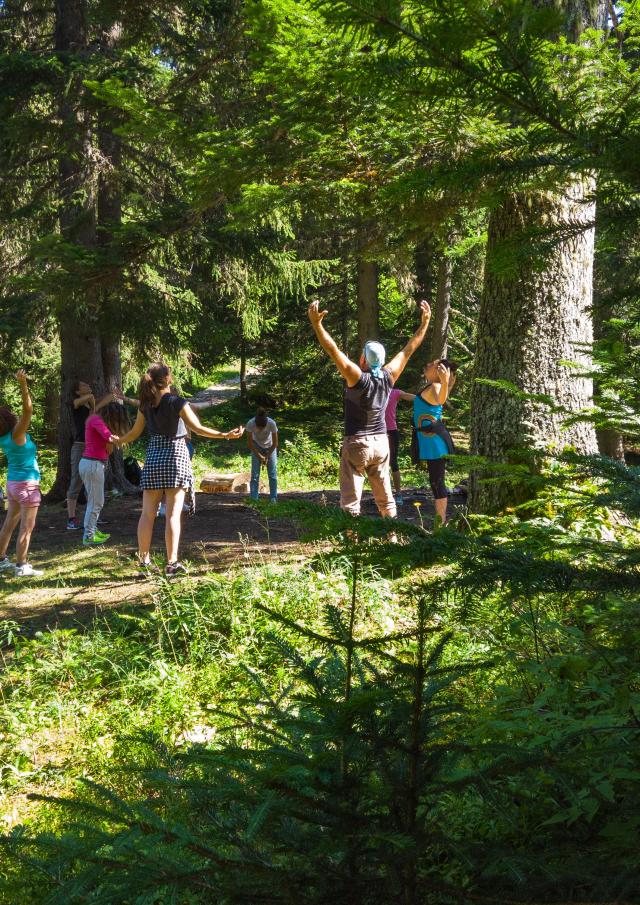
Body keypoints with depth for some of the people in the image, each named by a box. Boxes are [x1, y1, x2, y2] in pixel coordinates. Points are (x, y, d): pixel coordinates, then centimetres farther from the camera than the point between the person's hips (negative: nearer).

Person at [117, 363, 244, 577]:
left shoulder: (146, 405, 4)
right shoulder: (177, 403, -9)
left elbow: (135, 433, 14)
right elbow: (197, 428, -17)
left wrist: (119, 441, 33)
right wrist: (225, 435, -19)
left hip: (153, 456, 4)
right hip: (175, 455, -4)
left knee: (147, 513, 9)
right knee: (173, 514, -3)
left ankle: (144, 559, 12)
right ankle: (172, 563, -5)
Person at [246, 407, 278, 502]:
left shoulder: (272, 424, -34)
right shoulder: (250, 424, -32)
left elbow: (275, 443, -20)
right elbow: (250, 443, -19)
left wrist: (267, 457, -16)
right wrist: (260, 456, -16)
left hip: (270, 447, 0)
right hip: (256, 447, 0)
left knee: (272, 473, -4)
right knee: (255, 473, -6)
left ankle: (273, 498, 3)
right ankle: (253, 498, -3)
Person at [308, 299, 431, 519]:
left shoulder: (358, 378, -16)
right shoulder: (388, 377, -3)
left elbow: (334, 352, -23)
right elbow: (409, 350, 7)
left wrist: (317, 324, -27)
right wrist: (424, 322, 15)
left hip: (357, 443, -5)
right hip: (381, 443, 5)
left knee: (350, 501, -6)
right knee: (385, 497, 14)